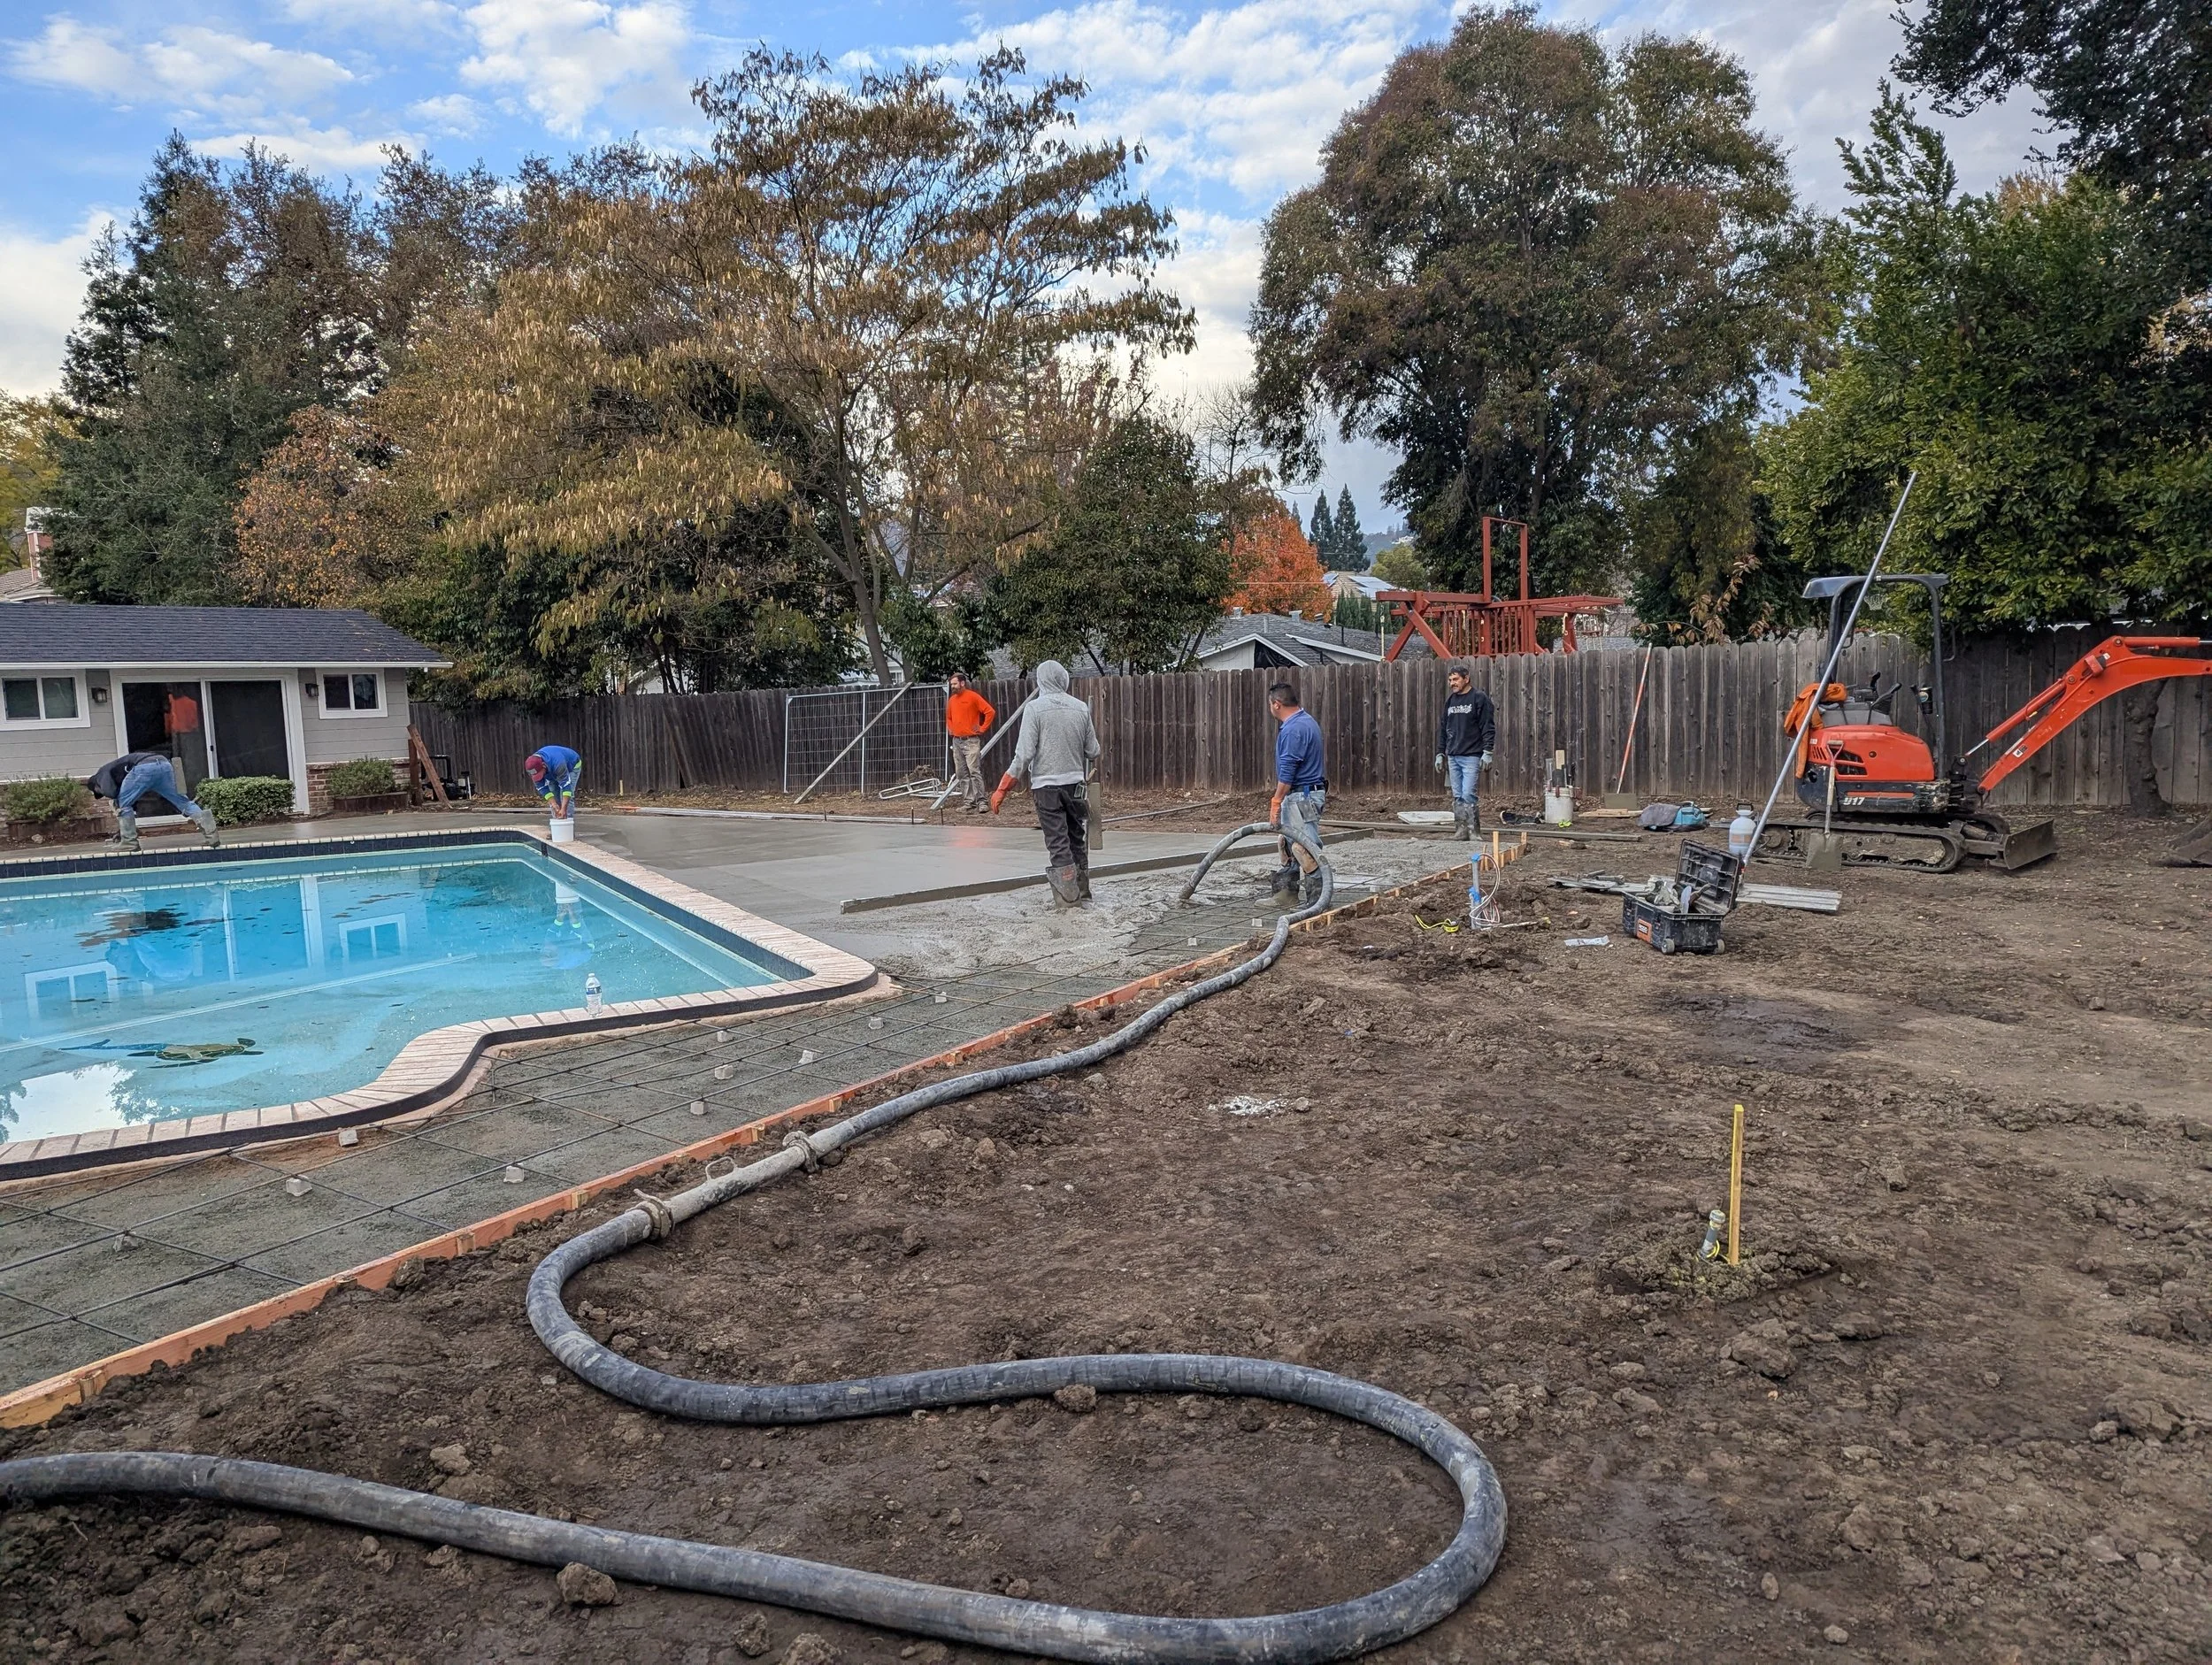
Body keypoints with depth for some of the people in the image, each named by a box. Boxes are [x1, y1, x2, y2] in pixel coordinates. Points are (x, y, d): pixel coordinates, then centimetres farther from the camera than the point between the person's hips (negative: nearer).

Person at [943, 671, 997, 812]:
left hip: (971, 741, -7)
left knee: (975, 771, -14)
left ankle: (982, 802, -14)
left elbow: (990, 712, -9)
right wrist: (950, 728, 15)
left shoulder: (973, 697, -7)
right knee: (961, 774, 7)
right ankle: (968, 801, 11)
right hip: (957, 741, 7)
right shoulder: (952, 699, 13)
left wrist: (983, 729, -9)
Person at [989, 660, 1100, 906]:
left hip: (1046, 785, -4)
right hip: (1075, 784, 4)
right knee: (1077, 839, 15)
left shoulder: (1034, 708, -8)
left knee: (1058, 842, 1)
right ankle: (1083, 891, 22)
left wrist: (1002, 790, -7)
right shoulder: (1080, 708, 2)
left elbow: (1024, 753, -13)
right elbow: (1093, 752, 6)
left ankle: (1070, 895, -2)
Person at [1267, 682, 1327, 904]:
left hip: (1301, 797, -11)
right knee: (1290, 844, 17)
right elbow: (1321, 760, 22)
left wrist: (1276, 803, -19)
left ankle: (1314, 898, -5)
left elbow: (1287, 772, -22)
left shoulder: (1293, 729, -19)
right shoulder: (1306, 721, 15)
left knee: (1305, 848, -8)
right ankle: (1286, 891, 24)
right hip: (1310, 792, 11)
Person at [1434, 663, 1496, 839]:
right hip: (1453, 757, 6)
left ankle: (1474, 831, -4)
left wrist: (1487, 752, -14)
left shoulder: (1479, 698, -3)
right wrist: (1440, 754, 17)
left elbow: (1488, 727, -7)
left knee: (1468, 795, -12)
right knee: (1457, 797, 6)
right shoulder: (1450, 701, 16)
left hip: (1471, 757, -6)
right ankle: (1461, 830, 10)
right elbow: (1443, 729, 20)